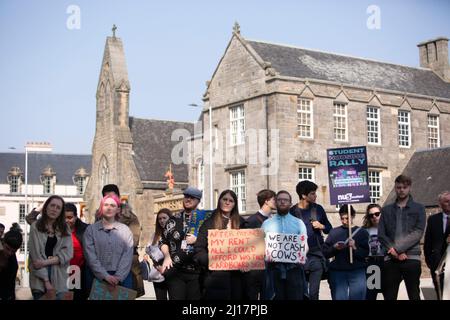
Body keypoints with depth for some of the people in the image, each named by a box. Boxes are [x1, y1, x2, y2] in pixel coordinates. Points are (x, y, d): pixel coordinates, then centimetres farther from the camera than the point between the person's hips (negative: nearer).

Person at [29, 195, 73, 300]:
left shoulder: (65, 228, 7)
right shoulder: (36, 226, -2)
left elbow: (67, 253, -2)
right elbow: (36, 254, -7)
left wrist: (46, 262, -15)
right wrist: (46, 281, -13)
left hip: (59, 278, 2)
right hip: (40, 278, -2)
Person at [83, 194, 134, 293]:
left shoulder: (125, 230, 8)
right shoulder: (91, 229, 4)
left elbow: (128, 256, -2)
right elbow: (90, 256, -6)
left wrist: (118, 276, -15)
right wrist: (105, 276, -16)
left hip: (122, 277, 1)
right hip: (98, 277, -1)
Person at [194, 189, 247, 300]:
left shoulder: (240, 223, 14)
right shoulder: (210, 222, 2)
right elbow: (199, 248, -4)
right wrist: (211, 261, -19)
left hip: (236, 274, 3)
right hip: (216, 275, -3)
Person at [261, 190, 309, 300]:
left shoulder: (299, 223, 12)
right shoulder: (267, 223, 11)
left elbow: (304, 245, 4)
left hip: (293, 268, 0)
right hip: (274, 268, 0)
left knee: (296, 297, -2)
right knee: (276, 298, 1)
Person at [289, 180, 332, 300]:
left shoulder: (318, 209, 7)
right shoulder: (292, 212, -3)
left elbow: (329, 229, 15)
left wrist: (322, 226, -6)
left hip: (317, 256, 2)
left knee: (313, 293, 2)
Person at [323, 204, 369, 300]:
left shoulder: (362, 232, 6)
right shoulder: (334, 232, 10)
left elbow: (366, 253, -2)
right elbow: (325, 252, 6)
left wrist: (355, 248, -18)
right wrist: (334, 248, -11)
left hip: (357, 272, -1)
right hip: (337, 272, 1)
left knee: (357, 297, -4)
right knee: (339, 297, -2)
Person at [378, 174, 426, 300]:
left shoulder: (418, 208, 8)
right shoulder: (386, 210, 14)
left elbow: (418, 232, -5)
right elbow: (381, 234, 5)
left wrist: (397, 248, -13)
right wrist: (392, 250, -11)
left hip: (412, 258, -2)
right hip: (391, 259, 2)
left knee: (414, 295, 1)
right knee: (389, 296, 2)